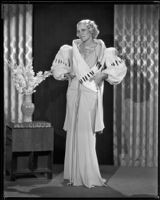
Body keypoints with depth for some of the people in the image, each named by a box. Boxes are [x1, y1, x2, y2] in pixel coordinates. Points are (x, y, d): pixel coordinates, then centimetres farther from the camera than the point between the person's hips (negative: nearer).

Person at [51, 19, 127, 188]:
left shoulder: (102, 51, 3)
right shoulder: (72, 50, 9)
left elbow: (120, 68, 1)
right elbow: (57, 66, 21)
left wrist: (103, 74, -10)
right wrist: (66, 73, 3)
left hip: (91, 96, -2)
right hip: (74, 93, 2)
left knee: (86, 134, -5)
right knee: (74, 132, 2)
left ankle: (89, 175, 2)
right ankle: (75, 175, 8)